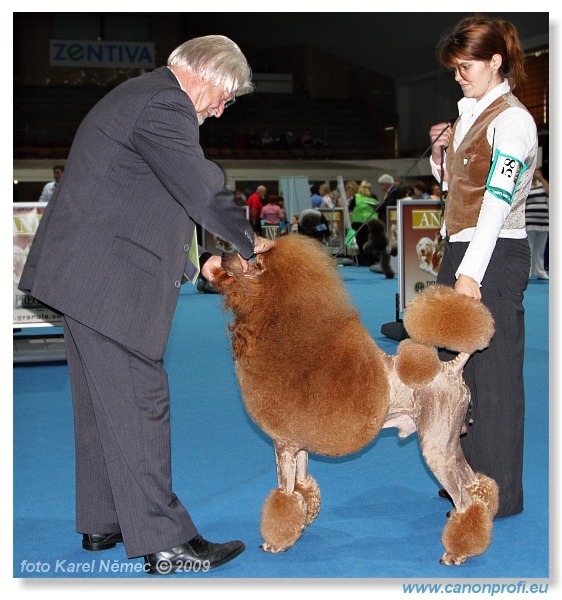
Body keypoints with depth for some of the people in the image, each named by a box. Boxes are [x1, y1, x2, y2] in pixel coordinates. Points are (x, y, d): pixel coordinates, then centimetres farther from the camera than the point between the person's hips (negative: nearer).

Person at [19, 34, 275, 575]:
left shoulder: (139, 97, 21)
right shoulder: (165, 104, -13)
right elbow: (203, 192, -18)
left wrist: (198, 259, 16)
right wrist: (247, 242, -1)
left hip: (89, 275, 11)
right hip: (108, 280, -11)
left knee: (103, 403, 15)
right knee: (138, 403, -7)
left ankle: (101, 524, 26)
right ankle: (163, 542, 0)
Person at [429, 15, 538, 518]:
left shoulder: (512, 120, -11)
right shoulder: (469, 112, 15)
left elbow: (497, 202, -21)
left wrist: (471, 272, -28)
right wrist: (441, 152, 5)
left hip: (496, 256, -9)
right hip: (459, 250, 9)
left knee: (493, 372, -3)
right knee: (457, 364, 11)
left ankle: (500, 493, 9)